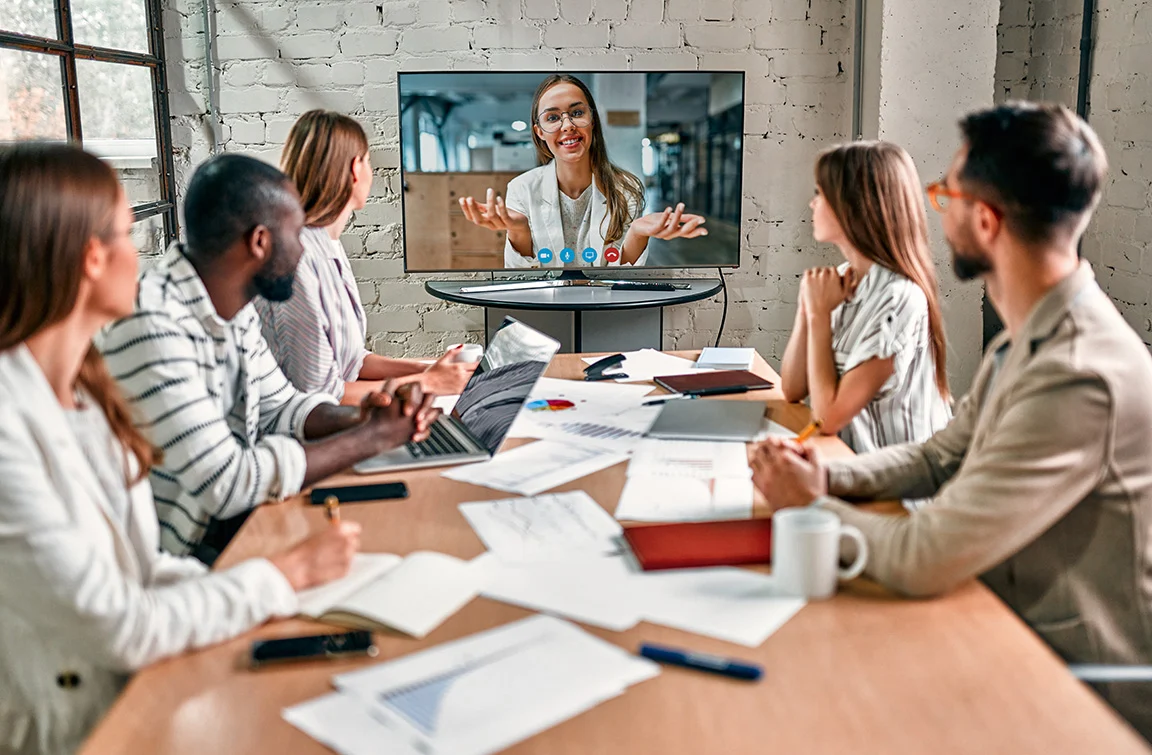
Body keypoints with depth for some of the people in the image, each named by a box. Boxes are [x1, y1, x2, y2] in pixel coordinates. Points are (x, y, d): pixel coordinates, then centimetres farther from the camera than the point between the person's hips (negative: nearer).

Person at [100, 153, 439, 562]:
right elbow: (225, 484, -27)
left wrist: (356, 417, -8)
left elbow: (279, 406, 13)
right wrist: (373, 436, -20)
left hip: (239, 519, 8)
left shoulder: (235, 309, 3)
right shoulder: (151, 327, -26)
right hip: (181, 555, -8)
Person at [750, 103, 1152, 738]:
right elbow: (940, 457, 14)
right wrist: (826, 476, -4)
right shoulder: (1027, 340, 2)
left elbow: (923, 562, -29)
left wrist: (813, 506, -11)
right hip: (1017, 633, 8)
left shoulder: (1080, 378, -30)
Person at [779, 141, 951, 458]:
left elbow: (829, 416, -21)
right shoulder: (843, 279, 2)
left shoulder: (900, 298, -20)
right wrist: (807, 307, -8)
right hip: (846, 460, 7)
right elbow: (792, 390, 4)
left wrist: (819, 315, -14)